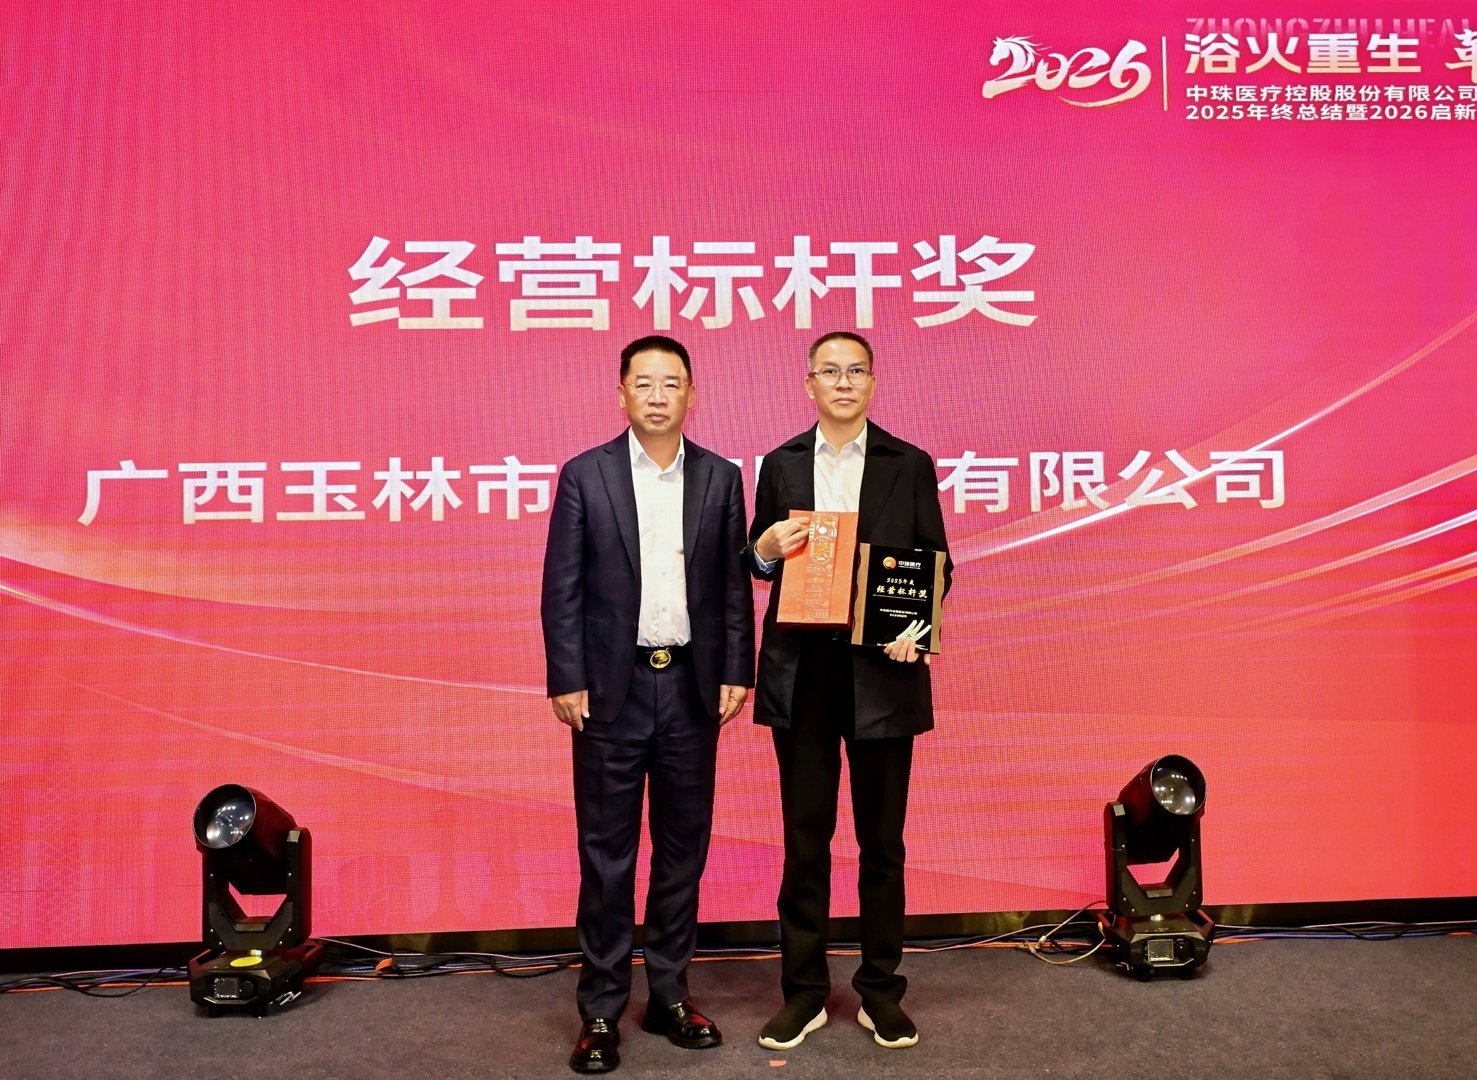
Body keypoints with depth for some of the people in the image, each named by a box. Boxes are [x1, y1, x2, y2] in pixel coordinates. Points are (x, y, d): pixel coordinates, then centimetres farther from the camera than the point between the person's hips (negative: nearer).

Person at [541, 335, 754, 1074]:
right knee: (606, 853, 4)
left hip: (691, 686, 3)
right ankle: (601, 1009, 15)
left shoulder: (720, 478, 5)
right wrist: (565, 680, -8)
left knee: (683, 847, 11)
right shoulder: (584, 475, -1)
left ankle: (670, 996, 25)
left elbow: (734, 587, 6)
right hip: (611, 687, -2)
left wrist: (736, 673, 0)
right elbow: (562, 588, -2)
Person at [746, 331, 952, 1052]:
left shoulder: (910, 466, 3)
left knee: (882, 839, 8)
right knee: (805, 838, 8)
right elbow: (759, 565, 14)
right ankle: (803, 992, 20)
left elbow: (937, 565, 3)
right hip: (801, 671, 1)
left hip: (882, 671, -1)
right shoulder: (781, 465, 8)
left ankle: (881, 992, 23)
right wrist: (766, 548, -9)